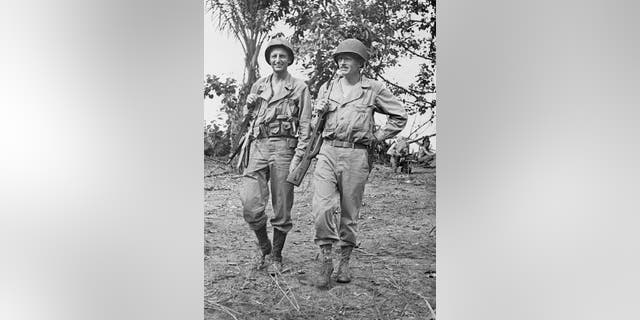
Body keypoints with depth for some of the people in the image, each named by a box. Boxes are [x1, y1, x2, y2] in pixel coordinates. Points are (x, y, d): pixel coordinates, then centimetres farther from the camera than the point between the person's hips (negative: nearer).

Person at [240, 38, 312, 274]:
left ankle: (276, 256, 18)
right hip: (259, 146, 3)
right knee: (250, 203, -9)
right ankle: (263, 246, 15)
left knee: (282, 207, 2)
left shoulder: (299, 88, 5)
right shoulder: (258, 86, 17)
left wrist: (299, 156, -10)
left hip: (284, 147, -3)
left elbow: (305, 126, 0)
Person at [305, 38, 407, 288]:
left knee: (349, 212, 5)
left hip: (356, 155, -2)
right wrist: (319, 111, 5)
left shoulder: (374, 89, 6)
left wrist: (378, 136, 6)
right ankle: (326, 260, -2)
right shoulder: (327, 88, 15)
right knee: (323, 206, -14)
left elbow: (400, 116, 12)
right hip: (328, 152, 2)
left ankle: (344, 263, 20)